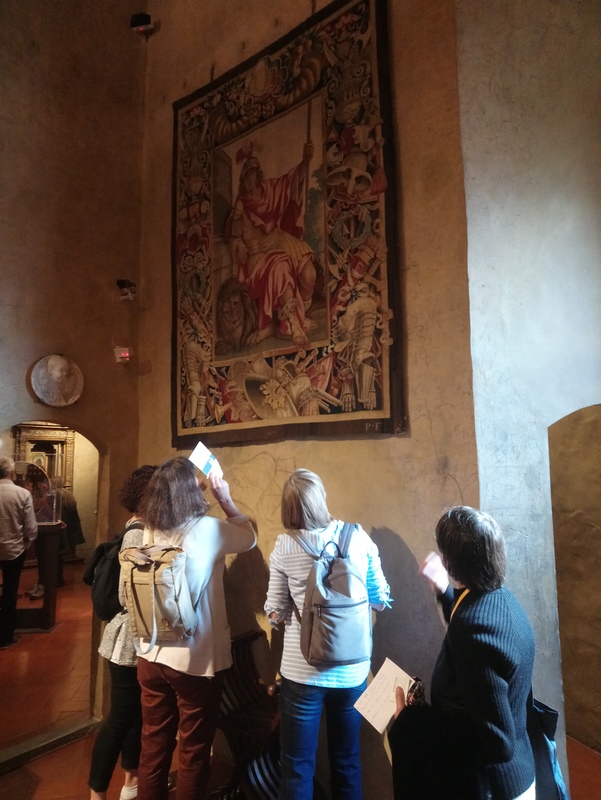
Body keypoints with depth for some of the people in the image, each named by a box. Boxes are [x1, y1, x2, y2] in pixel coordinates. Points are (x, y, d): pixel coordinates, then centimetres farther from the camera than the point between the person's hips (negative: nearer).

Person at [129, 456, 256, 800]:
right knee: (194, 752, 14)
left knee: (153, 747, 20)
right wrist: (225, 498, 10)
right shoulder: (209, 530, -17)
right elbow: (250, 536, 3)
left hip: (152, 656, 5)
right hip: (197, 659, -4)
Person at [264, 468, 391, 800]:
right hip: (352, 670, 2)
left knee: (297, 765, 14)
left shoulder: (284, 545, -11)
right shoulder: (358, 536, -6)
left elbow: (275, 612, -5)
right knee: (347, 760, 21)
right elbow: (381, 599, 3)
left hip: (302, 671, -2)